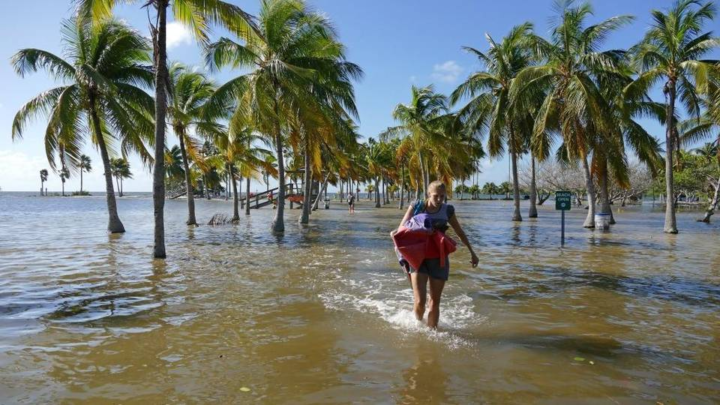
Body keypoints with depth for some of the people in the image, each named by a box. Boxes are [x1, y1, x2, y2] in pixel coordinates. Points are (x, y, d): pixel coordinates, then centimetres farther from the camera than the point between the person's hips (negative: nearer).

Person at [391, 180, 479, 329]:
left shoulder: (447, 210, 3)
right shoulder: (416, 207, -3)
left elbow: (460, 232, 17)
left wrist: (472, 252, 22)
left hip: (439, 259, 2)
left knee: (435, 302, 4)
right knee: (420, 301, -10)